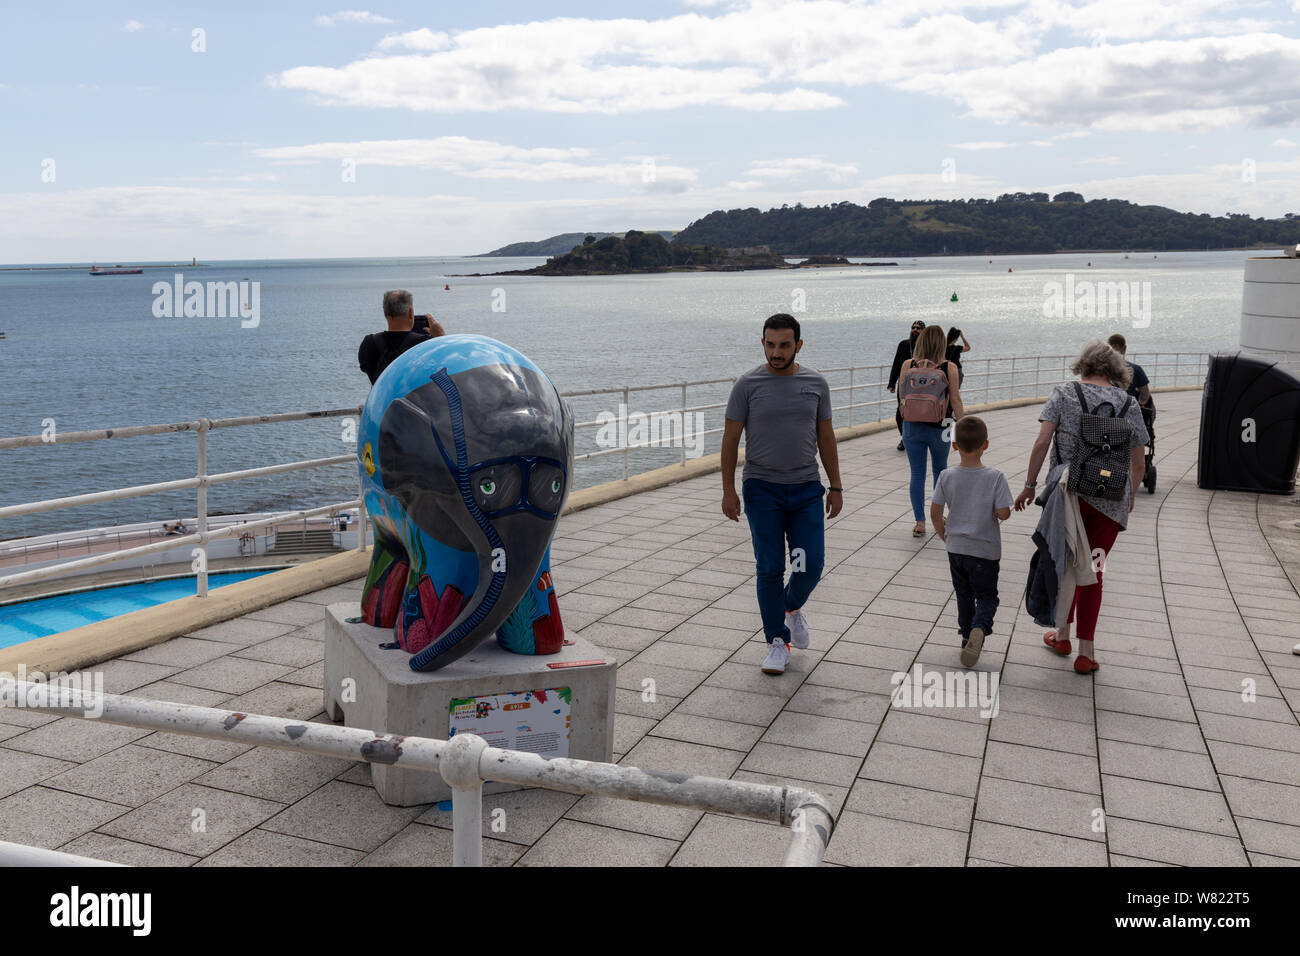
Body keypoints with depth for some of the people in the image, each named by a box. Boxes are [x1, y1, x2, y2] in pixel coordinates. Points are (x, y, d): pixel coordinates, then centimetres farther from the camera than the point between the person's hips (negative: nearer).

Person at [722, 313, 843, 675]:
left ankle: (792, 606, 31)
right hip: (762, 489, -2)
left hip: (806, 488, 2)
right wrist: (728, 490, -6)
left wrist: (836, 487, 9)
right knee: (770, 569, 1)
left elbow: (826, 438, 10)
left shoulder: (816, 384, 4)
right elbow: (730, 439, -2)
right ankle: (777, 641, 15)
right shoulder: (748, 384, -4)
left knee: (810, 565, -1)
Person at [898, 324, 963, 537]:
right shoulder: (949, 368, -10)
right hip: (939, 429, 0)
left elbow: (901, 397, 1)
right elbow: (955, 401, -7)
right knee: (940, 469, 22)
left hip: (911, 427, 0)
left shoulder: (907, 365, -6)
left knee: (917, 474, 8)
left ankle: (920, 522, 7)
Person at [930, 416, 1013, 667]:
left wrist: (944, 535, 12)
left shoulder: (947, 477, -9)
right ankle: (979, 628, -16)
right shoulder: (995, 477, -16)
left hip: (956, 548, 2)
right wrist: (992, 511, 5)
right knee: (986, 596, 10)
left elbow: (935, 513, -5)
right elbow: (1003, 513, -18)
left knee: (964, 594, 20)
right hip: (985, 550, -2)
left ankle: (967, 634, 28)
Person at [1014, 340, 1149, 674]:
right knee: (1092, 570, 10)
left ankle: (1062, 634, 29)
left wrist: (1029, 486, 1)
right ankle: (1086, 652, 12)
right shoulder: (1129, 404, 6)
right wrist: (1129, 496, 26)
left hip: (1069, 492, -1)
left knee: (1065, 563, 17)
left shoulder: (1064, 393, 0)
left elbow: (1042, 443, -8)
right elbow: (1138, 464, 9)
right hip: (1112, 500, 1)